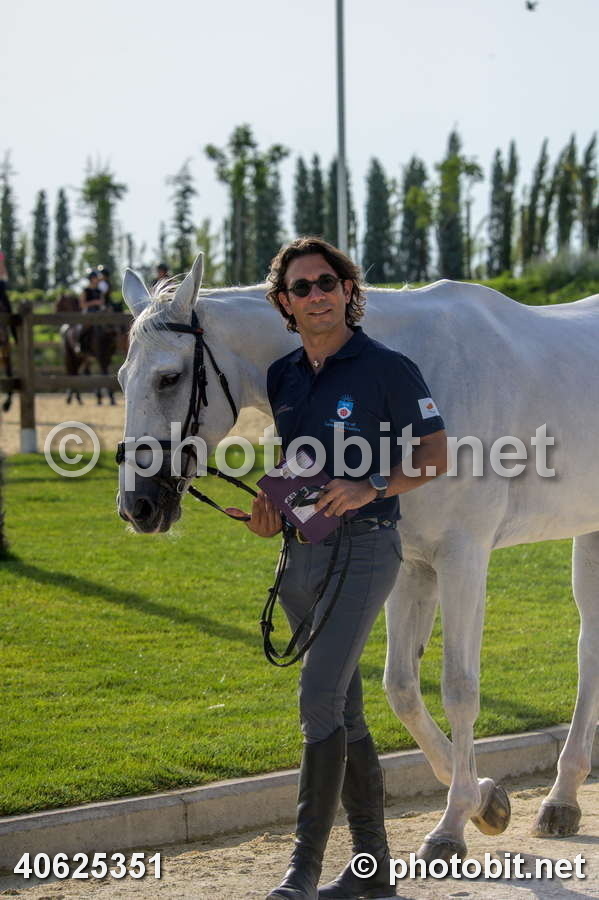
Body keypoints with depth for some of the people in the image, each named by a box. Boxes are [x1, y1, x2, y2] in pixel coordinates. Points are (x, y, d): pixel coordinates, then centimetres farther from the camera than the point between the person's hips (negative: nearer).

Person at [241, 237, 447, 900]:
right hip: (301, 552, 7)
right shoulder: (281, 377, 10)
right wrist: (271, 510, 2)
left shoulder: (388, 370, -8)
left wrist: (373, 488, -20)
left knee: (320, 700, -19)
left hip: (364, 547, -7)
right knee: (343, 714, 11)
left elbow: (435, 455, -6)